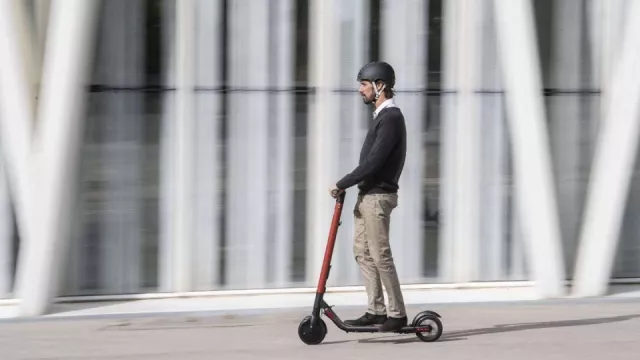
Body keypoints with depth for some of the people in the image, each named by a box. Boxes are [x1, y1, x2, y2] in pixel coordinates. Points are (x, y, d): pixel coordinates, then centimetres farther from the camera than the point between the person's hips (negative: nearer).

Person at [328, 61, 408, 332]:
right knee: (362, 251, 10)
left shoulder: (391, 118, -16)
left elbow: (373, 162, -23)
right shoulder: (382, 116, 16)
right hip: (367, 194, 10)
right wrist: (348, 184, 9)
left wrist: (342, 184, -17)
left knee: (380, 255, -7)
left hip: (377, 197, -10)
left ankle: (397, 314, -2)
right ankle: (376, 311, 13)